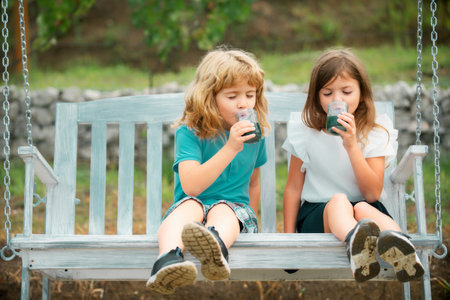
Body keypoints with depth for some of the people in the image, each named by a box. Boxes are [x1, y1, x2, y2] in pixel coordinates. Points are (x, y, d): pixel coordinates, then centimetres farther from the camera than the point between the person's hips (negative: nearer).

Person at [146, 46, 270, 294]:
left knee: (223, 210, -33)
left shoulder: (254, 135, 9)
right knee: (189, 205, -35)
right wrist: (231, 148, -25)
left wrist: (250, 219, 16)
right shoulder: (189, 133, -6)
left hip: (235, 210, 2)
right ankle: (169, 259, -66)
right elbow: (191, 186, -20)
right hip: (193, 206, -1)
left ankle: (216, 247, -71)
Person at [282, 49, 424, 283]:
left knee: (363, 209, -35)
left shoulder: (375, 132, 2)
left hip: (367, 207, 1)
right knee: (339, 201, -35)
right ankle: (355, 240, -72)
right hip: (316, 213, -1)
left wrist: (351, 145, -18)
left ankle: (395, 241, -69)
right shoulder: (306, 131, 4)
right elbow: (294, 187, 8)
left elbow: (372, 193, -8)